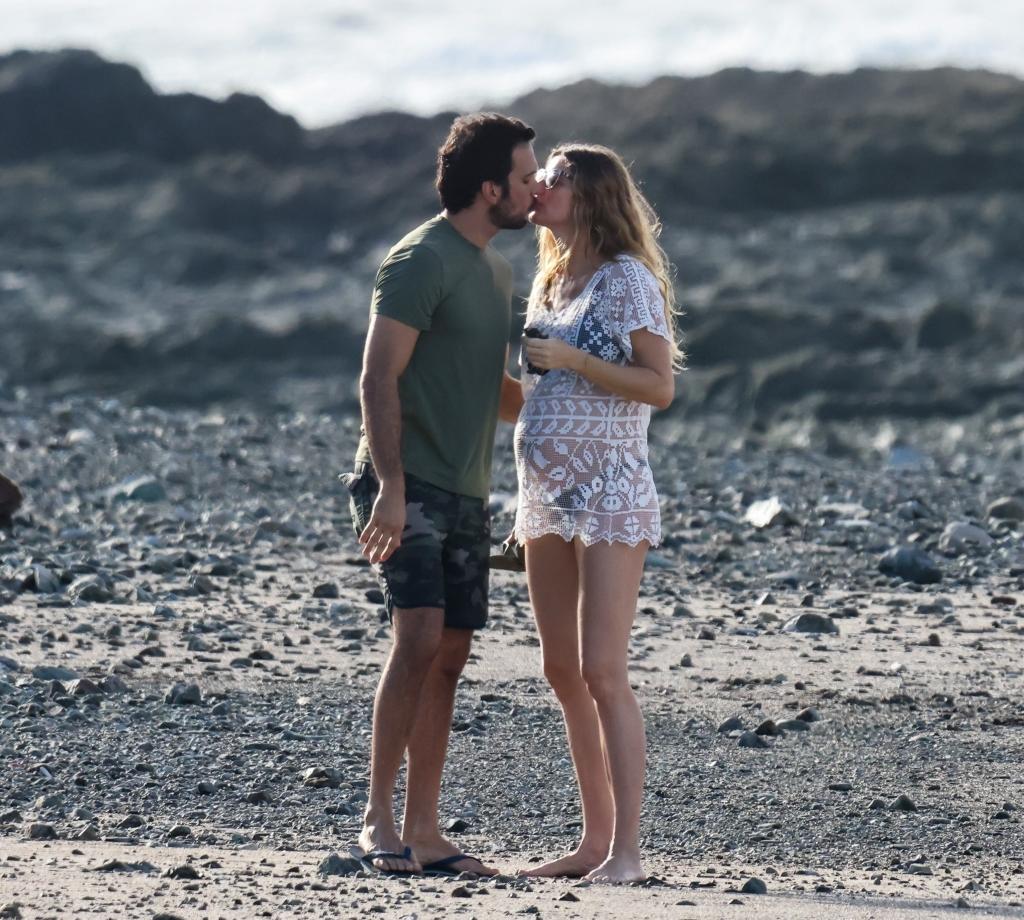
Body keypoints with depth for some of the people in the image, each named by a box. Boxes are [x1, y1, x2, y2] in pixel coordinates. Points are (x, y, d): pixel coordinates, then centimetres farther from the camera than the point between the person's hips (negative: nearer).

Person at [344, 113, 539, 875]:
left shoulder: (496, 271, 17)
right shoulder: (422, 261, -10)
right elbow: (379, 379, -16)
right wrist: (390, 486, -23)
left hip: (466, 492, 9)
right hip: (409, 486, -9)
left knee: (449, 656, 6)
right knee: (419, 636, -18)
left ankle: (424, 832, 8)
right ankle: (379, 817, -12)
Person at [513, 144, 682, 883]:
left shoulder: (627, 279, -8)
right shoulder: (553, 281, 17)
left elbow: (661, 385, -14)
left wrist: (570, 359, -19)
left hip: (609, 493, -9)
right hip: (548, 493, 9)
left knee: (603, 673, -13)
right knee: (564, 673, 8)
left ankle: (627, 850, -13)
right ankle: (597, 840, 13)